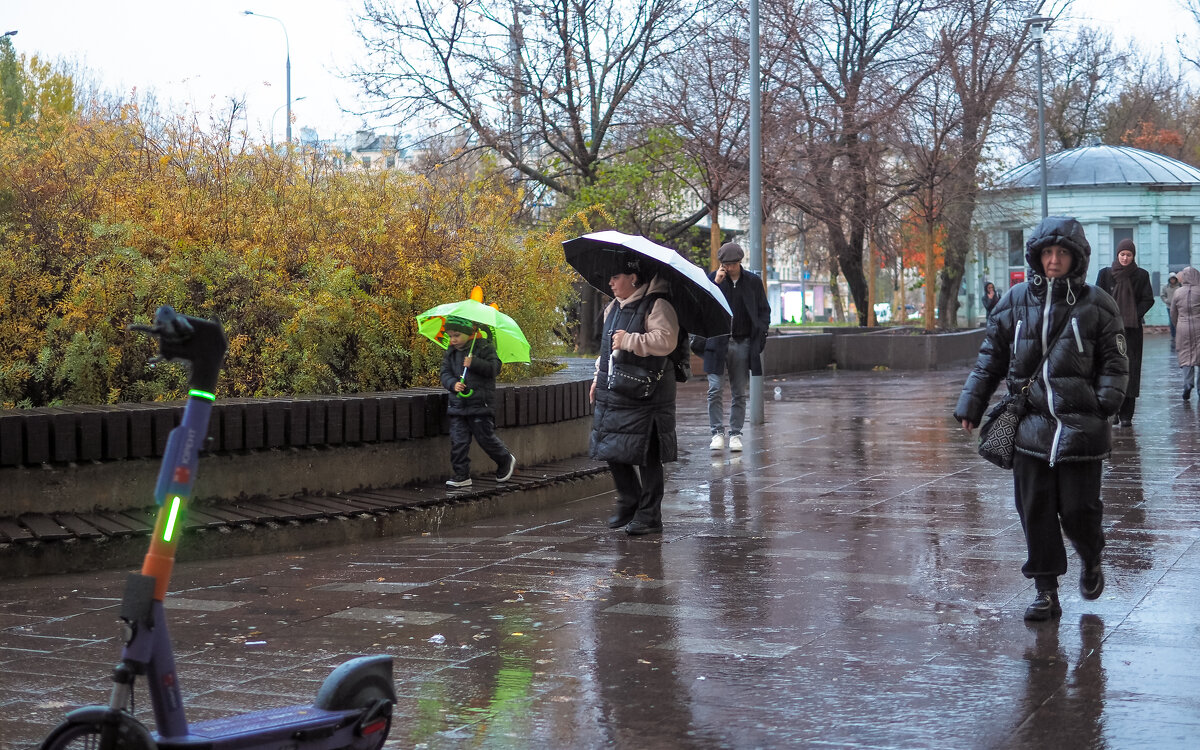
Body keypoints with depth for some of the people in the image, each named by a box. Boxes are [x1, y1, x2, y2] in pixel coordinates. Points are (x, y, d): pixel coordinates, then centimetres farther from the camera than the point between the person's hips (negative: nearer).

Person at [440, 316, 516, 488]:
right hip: (458, 404, 5)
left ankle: (506, 460, 27)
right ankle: (461, 475, 5)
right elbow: (445, 373, 9)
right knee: (458, 441, -1)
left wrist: (474, 363, -24)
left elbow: (494, 368, -13)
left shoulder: (484, 348, -5)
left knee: (485, 438, 1)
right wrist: (453, 384, -13)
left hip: (480, 404, -5)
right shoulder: (450, 353, 10)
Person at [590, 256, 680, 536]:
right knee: (612, 450, 9)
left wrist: (629, 340, -21)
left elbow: (666, 341, -27)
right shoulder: (613, 307, 15)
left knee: (646, 455, -2)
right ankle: (628, 503, 27)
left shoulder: (657, 306, -12)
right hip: (612, 393, 8)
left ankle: (649, 515, 6)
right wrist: (599, 377, 22)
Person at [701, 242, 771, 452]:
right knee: (715, 390, -8)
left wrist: (761, 336, -1)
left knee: (739, 393, 5)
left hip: (743, 343, 1)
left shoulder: (753, 282, 5)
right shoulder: (713, 278, 3)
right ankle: (717, 433, 0)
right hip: (718, 342, -1)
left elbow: (764, 311, 11)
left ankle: (735, 434, 12)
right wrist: (715, 284, -14)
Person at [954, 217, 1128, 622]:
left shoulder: (1096, 305, 3)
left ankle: (1091, 561, 33)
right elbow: (991, 357, 14)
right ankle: (1047, 592, 12)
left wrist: (1107, 400, -10)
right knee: (1035, 511, 2)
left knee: (1078, 509, 1)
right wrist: (971, 405, 12)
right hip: (1031, 424, 2)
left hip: (1080, 425, -2)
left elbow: (1115, 361, 6)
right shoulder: (1015, 301, 8)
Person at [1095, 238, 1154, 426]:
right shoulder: (1105, 273, 6)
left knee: (1130, 368, -4)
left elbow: (1148, 299, 4)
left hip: (1132, 328, 0)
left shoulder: (1141, 275, 6)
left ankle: (1126, 414, -2)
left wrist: (1135, 315, -8)